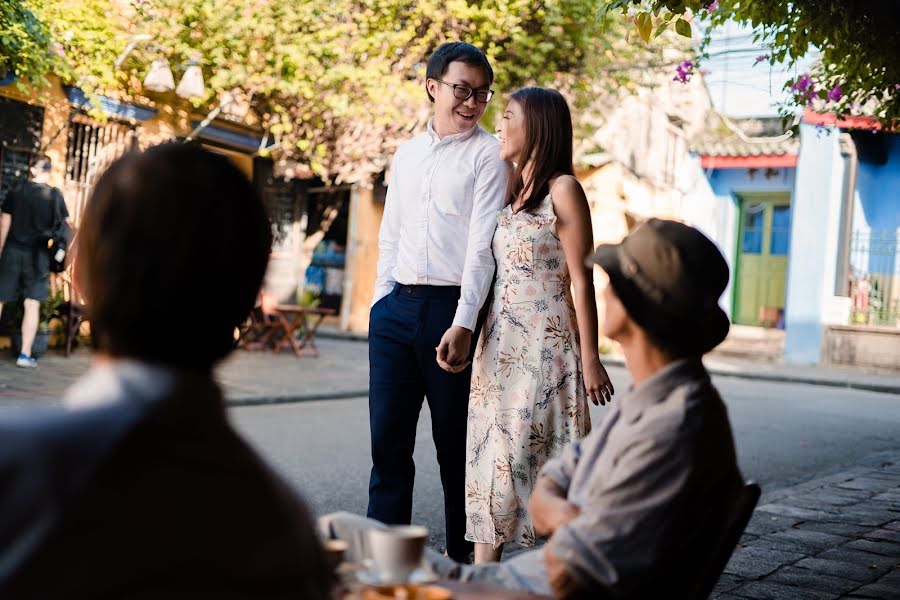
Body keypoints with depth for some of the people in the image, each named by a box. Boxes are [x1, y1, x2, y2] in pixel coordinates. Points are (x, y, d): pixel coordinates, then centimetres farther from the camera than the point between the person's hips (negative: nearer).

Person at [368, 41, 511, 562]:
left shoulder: (489, 154, -2)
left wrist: (463, 324, -19)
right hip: (396, 306, 5)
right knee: (388, 439, 5)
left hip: (450, 308, -5)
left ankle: (462, 557, 17)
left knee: (455, 442, 5)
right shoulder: (407, 154, 16)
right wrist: (382, 300, 10)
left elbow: (482, 244, -11)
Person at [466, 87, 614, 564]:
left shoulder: (562, 190, -6)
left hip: (545, 345, -7)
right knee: (489, 452, 5)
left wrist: (590, 358, -12)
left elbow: (581, 279, -9)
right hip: (500, 343, 7)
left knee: (535, 451, -5)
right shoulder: (511, 193, 15)